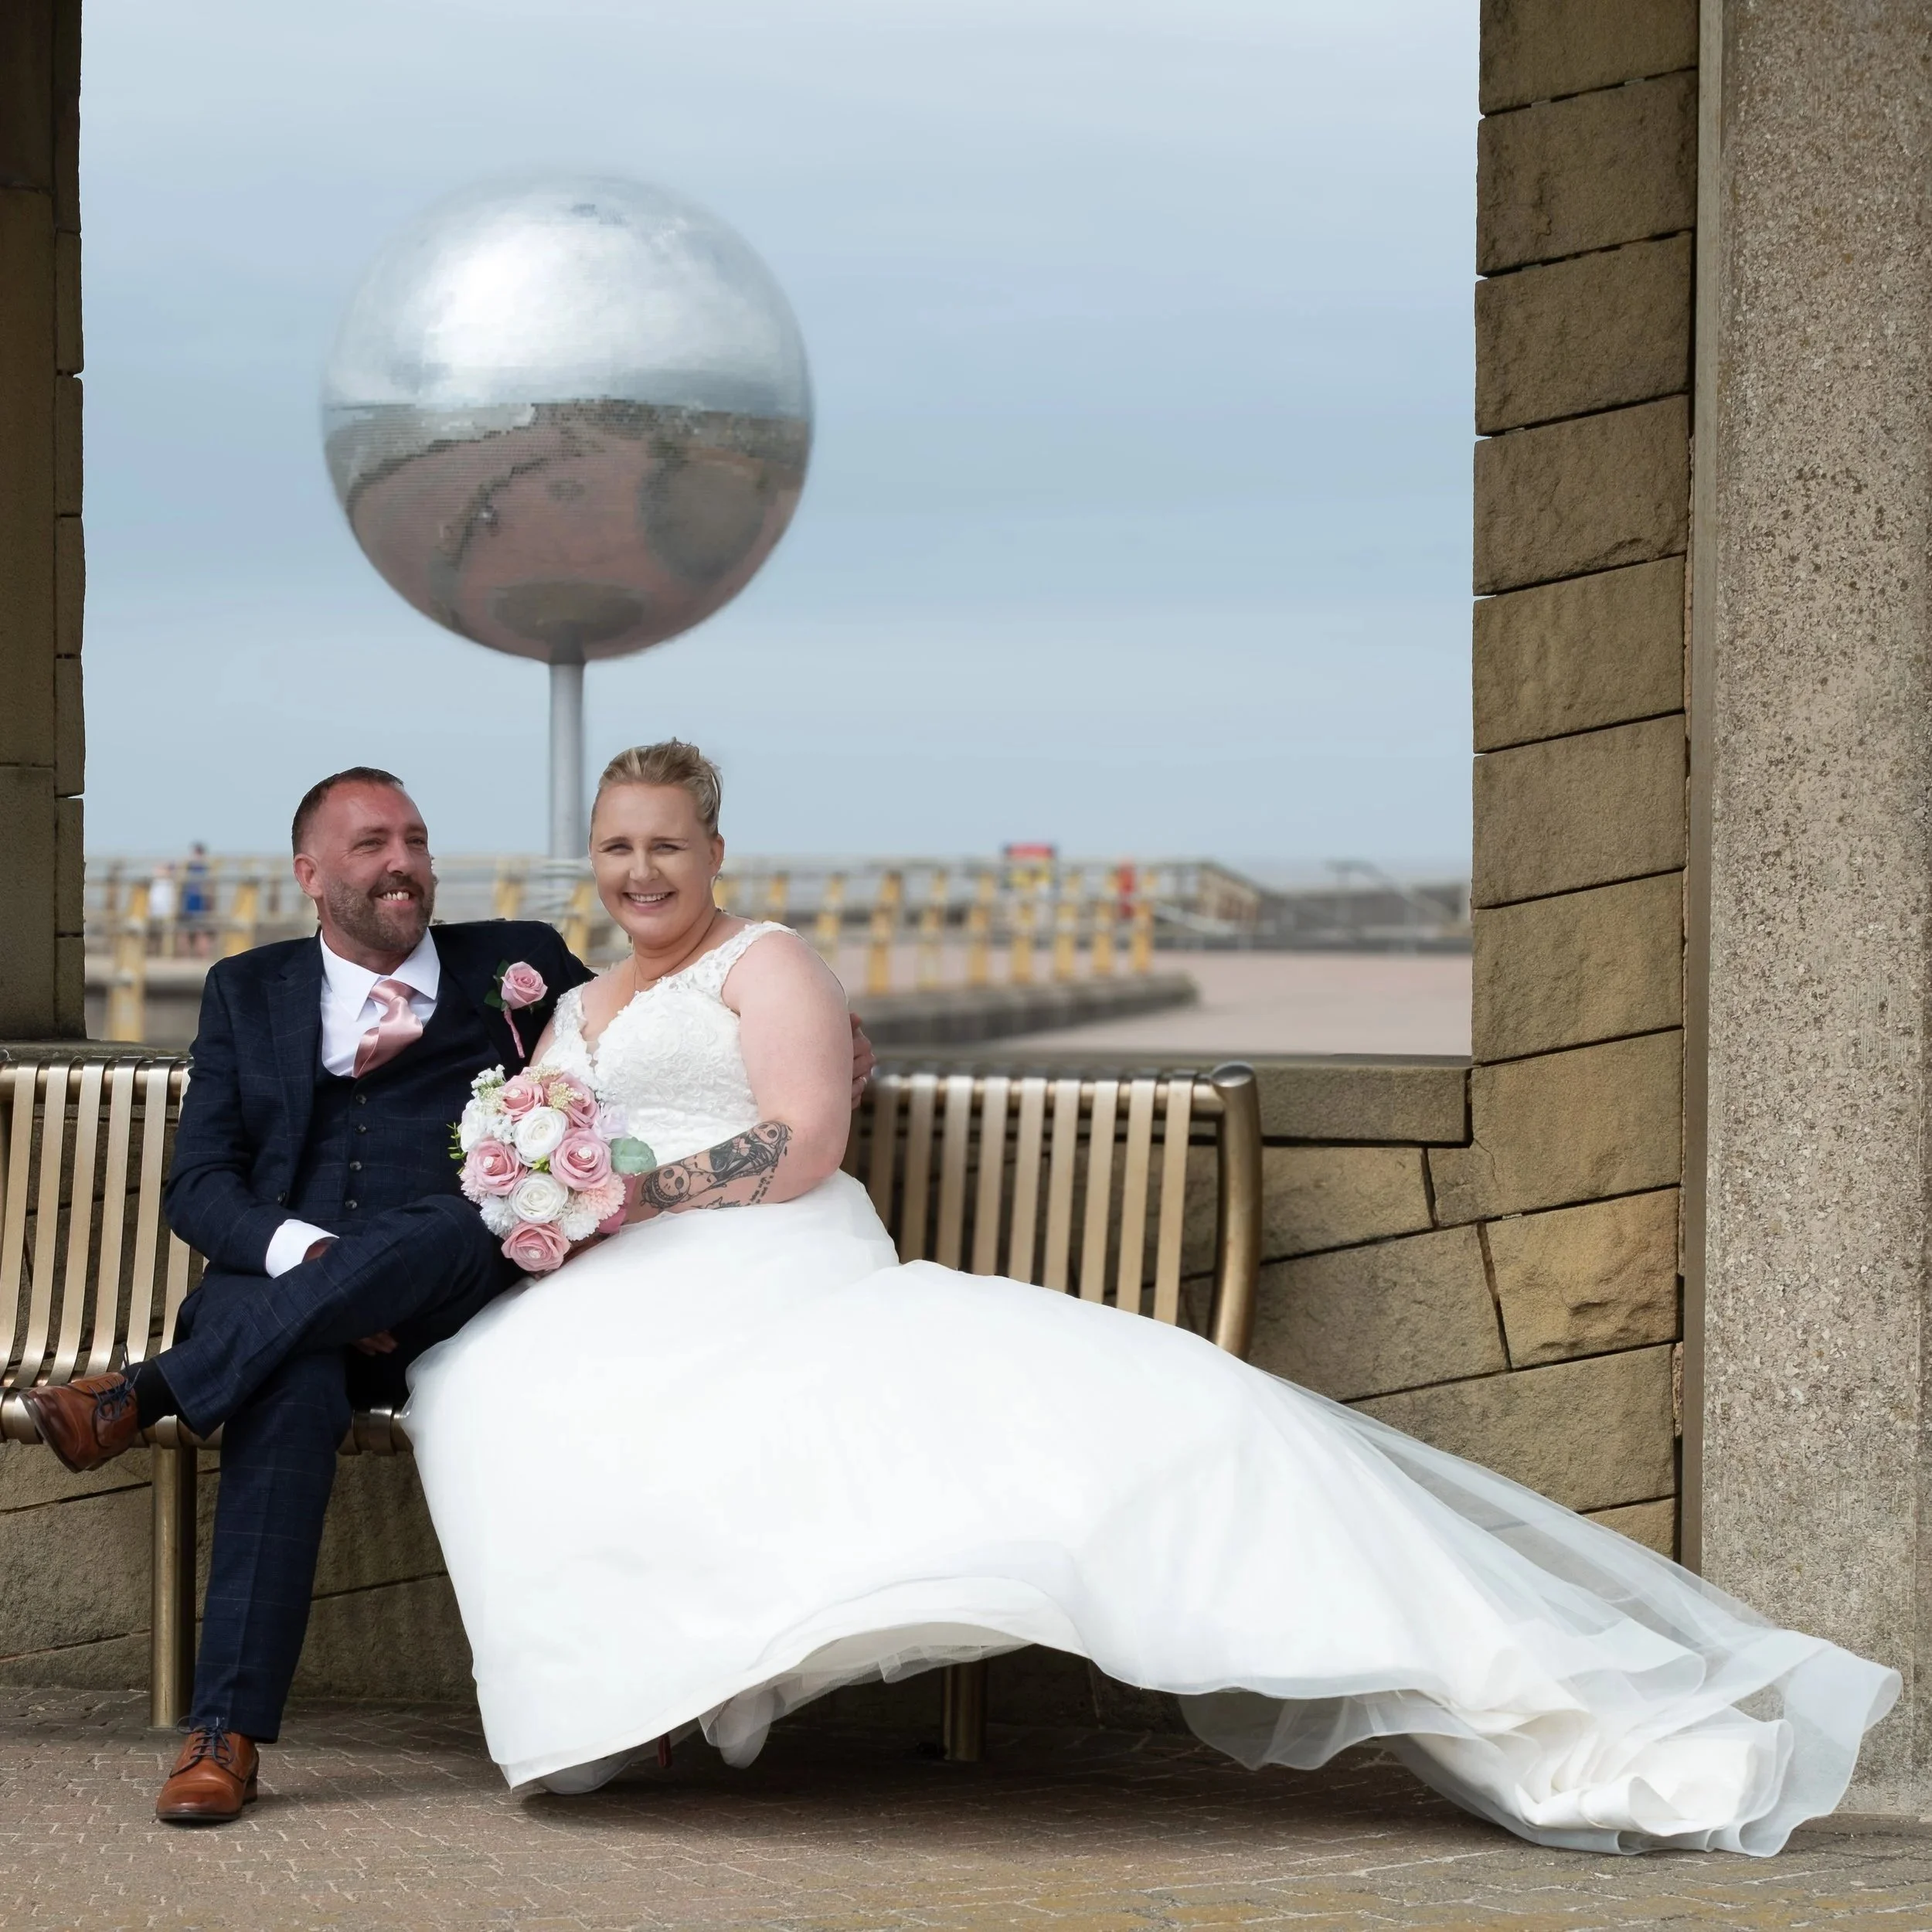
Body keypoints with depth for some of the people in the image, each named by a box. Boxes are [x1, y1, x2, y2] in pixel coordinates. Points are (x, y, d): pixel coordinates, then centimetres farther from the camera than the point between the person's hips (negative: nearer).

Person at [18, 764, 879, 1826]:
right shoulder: (248, 991, 19)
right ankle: (225, 1730, -42)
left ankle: (149, 1393, -36)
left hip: (446, 1304, 0)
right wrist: (305, 1254, -12)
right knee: (296, 1388, -37)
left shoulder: (513, 962, 19)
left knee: (454, 1224, -36)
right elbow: (197, 1183, 9)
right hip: (275, 1287, 0)